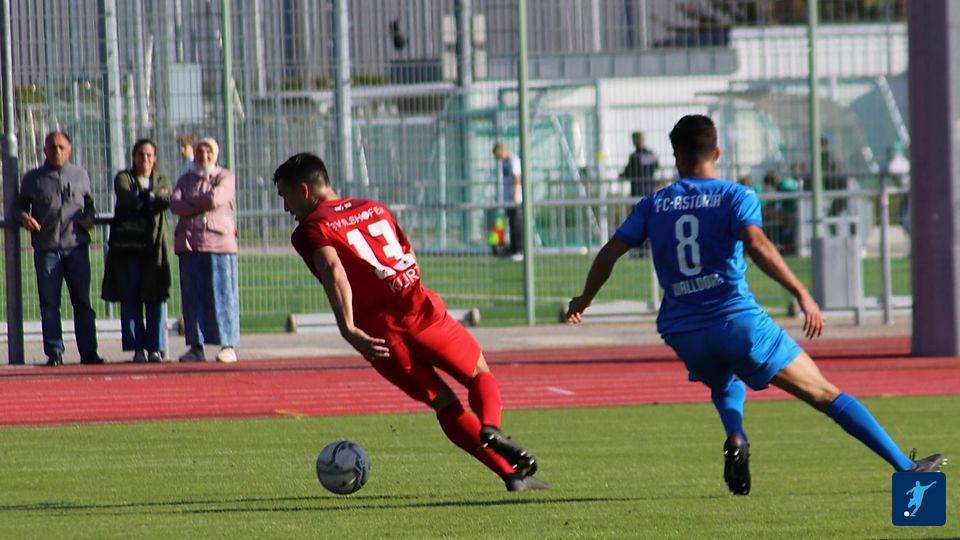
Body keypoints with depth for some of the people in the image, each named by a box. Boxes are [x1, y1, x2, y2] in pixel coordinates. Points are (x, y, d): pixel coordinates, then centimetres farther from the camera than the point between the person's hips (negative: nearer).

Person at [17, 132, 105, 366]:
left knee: (82, 301, 2)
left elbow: (89, 202, 20)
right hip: (46, 249, -1)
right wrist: (24, 217, -9)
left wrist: (89, 217, -1)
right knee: (49, 303, -2)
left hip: (76, 247, 1)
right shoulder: (33, 179, 7)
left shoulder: (80, 175, 12)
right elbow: (21, 205, 12)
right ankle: (54, 352, 2)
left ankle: (88, 351, 6)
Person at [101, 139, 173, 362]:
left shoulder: (162, 181, 16)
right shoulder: (123, 178, 10)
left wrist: (141, 199, -11)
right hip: (128, 245, -1)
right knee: (130, 299, -3)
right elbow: (126, 196, -12)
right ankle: (138, 348, 0)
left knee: (156, 298, -2)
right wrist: (152, 197, -8)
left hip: (155, 245, 1)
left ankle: (156, 348, 2)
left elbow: (167, 201, -5)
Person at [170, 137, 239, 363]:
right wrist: (201, 206, -8)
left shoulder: (225, 177, 9)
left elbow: (216, 198, -10)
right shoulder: (185, 179, 18)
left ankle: (228, 345, -4)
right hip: (189, 241, 3)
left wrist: (189, 201, 2)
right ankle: (196, 346, 5)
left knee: (221, 294, -6)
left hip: (219, 241, -3)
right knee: (192, 295, 1)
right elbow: (175, 204, 1)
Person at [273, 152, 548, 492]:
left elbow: (333, 271, -16)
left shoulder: (310, 230, 4)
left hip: (380, 333, -3)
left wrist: (348, 330, -26)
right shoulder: (374, 209, 22)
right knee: (480, 374, 22)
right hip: (420, 310, 3)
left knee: (445, 404, 12)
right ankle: (491, 428, -11)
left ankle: (511, 472, 3)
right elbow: (410, 257, 17)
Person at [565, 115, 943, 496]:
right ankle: (905, 467, -3)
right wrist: (802, 294, -18)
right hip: (738, 320, -3)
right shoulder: (735, 197, 2)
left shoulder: (652, 206, 12)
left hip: (683, 332, 3)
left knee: (725, 385, 35)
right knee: (825, 395, 3)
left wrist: (584, 300, 24)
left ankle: (735, 437, 1)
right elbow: (756, 244, -16)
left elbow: (610, 253, 9)